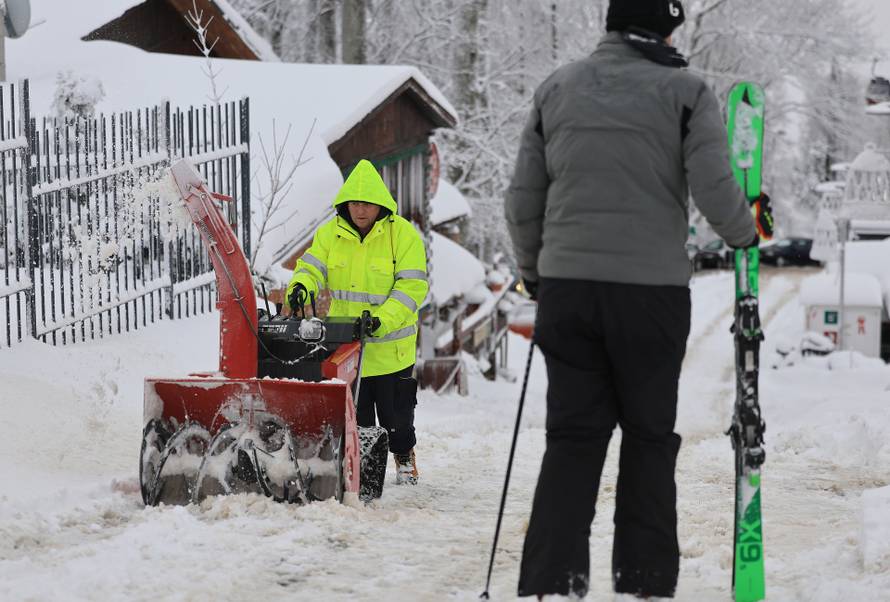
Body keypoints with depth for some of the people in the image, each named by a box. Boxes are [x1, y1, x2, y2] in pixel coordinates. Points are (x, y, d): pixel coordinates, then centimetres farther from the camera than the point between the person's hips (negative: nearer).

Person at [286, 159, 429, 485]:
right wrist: (300, 287, -28)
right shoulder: (331, 233, 0)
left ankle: (404, 457, 32)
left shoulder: (403, 234, -11)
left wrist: (383, 319, -27)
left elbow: (413, 286, -15)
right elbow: (312, 266, -3)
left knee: (395, 411, 10)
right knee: (354, 412, 9)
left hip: (391, 344, -2)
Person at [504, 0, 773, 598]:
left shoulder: (557, 88, 9)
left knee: (572, 436, 7)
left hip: (566, 286, 3)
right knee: (649, 437, 9)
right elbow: (713, 189, -11)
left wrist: (534, 273, 25)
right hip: (653, 289, -3)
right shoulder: (685, 90, -3)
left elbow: (523, 201, 11)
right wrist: (748, 230, 10)